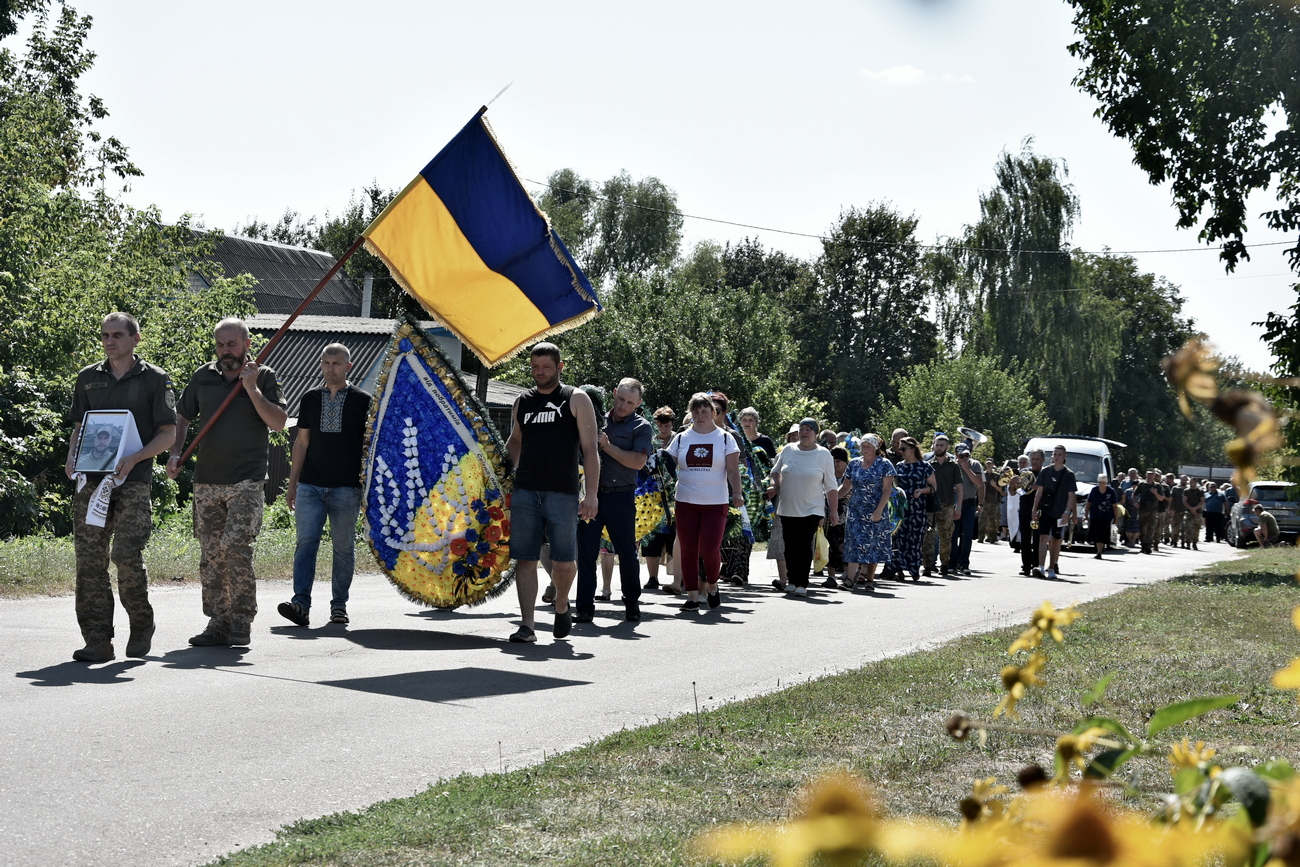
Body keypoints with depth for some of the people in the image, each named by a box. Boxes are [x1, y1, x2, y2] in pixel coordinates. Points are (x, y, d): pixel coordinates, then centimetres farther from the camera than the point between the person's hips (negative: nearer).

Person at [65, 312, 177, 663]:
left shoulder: (155, 379, 3)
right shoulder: (88, 378, 15)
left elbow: (168, 433, 1)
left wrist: (135, 459, -14)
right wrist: (72, 457, 2)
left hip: (133, 481, -4)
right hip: (90, 479, 4)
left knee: (127, 556, -12)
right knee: (89, 559, -2)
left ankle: (141, 624, 12)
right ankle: (97, 640, 3)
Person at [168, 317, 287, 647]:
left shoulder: (264, 377, 1)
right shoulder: (204, 377, 10)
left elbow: (278, 422, -8)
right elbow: (182, 417, 20)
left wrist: (252, 388, -14)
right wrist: (175, 453, 7)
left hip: (247, 481, -4)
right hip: (207, 481, 4)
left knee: (235, 546, -16)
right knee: (210, 555, 5)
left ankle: (241, 622, -4)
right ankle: (219, 623, 13)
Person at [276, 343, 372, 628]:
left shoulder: (363, 401, 3)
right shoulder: (310, 399, 12)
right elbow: (302, 442, 16)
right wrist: (292, 484, 13)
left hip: (346, 487, -2)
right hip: (310, 485, 2)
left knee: (343, 547, 4)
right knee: (306, 542, -9)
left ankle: (339, 604, 14)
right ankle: (301, 604, -15)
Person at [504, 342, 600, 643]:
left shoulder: (576, 399, 2)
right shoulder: (522, 402, 14)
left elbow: (590, 449, -3)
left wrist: (591, 493, -12)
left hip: (562, 493, -3)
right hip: (525, 492, 3)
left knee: (564, 561, -1)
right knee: (525, 559, -3)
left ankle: (561, 605, 28)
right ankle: (527, 626, -1)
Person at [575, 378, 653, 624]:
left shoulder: (641, 427, 1)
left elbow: (638, 462, -13)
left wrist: (606, 446, -14)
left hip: (620, 496, -3)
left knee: (627, 552, 4)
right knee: (586, 551, 0)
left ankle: (632, 604, 20)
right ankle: (585, 607, 5)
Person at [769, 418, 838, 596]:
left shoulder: (823, 454, 0)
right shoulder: (788, 450, 6)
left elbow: (831, 486, 2)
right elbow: (775, 471, 22)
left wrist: (834, 511, 0)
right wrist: (776, 485, 4)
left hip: (811, 510, -3)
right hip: (787, 509, 3)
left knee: (805, 546, -13)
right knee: (790, 547, 6)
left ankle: (802, 584, -10)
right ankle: (792, 580, 20)